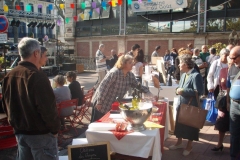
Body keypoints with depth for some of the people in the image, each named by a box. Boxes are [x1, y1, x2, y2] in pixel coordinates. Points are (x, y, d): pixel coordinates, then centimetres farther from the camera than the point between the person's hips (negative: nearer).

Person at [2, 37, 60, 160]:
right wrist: (55, 128, -9)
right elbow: (48, 107, -22)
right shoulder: (37, 76, -21)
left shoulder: (9, 76, 4)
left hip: (19, 131, 8)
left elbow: (6, 105, 14)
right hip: (40, 133, -7)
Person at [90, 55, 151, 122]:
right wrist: (99, 103, -23)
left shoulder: (130, 75, -2)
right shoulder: (114, 73, -25)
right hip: (102, 105, -7)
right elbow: (103, 87, -24)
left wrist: (149, 93, -2)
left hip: (113, 106, 7)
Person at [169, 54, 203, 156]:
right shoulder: (184, 74, 8)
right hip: (181, 104, 8)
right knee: (179, 123, 18)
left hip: (191, 106, -8)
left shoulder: (196, 75, -20)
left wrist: (183, 91, -25)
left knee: (190, 126, 9)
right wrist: (178, 89, 1)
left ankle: (189, 146, 27)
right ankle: (179, 142, 37)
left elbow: (199, 91, -26)